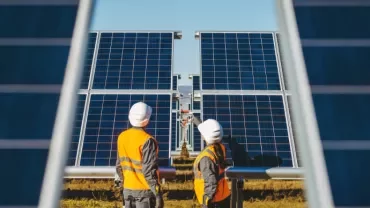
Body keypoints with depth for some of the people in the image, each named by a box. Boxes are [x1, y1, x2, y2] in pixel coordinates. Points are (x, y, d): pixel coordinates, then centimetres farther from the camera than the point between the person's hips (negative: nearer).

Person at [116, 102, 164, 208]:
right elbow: (149, 171, -21)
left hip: (128, 189, 6)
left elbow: (119, 166, 8)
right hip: (144, 190, -6)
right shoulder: (147, 140, -21)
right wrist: (158, 194, -15)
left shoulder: (122, 137, -1)